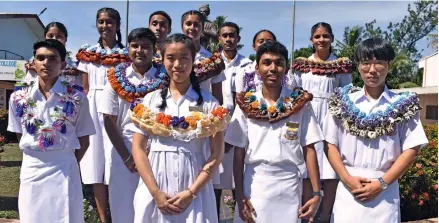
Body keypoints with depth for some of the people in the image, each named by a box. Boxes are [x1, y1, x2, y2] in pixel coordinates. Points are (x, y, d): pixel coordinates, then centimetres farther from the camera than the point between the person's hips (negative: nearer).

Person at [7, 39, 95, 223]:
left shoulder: (77, 97, -5)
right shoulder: (18, 97, 2)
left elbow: (83, 140, 1)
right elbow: (20, 135, 12)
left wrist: (66, 164, 1)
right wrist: (36, 157, 7)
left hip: (64, 169, -2)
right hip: (31, 169, 2)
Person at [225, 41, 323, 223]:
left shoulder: (300, 103, -1)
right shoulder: (246, 104, -1)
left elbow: (309, 149, -1)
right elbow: (239, 152, 0)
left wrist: (317, 193, -5)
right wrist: (239, 195, -5)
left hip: (289, 186, 0)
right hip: (254, 184, 0)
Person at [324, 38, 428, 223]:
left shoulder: (403, 105, 1)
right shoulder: (343, 101, 3)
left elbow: (412, 149, -2)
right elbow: (330, 144, 3)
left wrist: (382, 183, -9)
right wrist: (347, 179, -8)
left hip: (385, 192, 0)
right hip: (348, 190, 1)